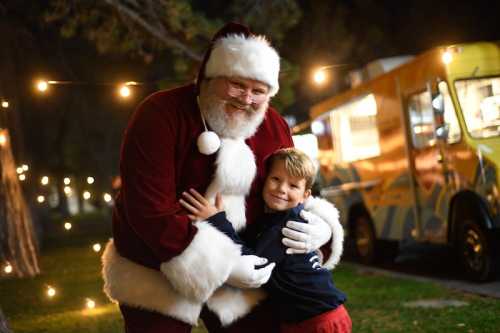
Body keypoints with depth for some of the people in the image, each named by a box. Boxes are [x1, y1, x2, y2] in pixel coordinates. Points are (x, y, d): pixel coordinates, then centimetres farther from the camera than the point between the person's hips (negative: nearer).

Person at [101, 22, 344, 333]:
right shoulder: (160, 115, -19)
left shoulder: (274, 127, -2)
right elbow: (151, 211, -25)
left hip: (239, 272, 4)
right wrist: (221, 266, -26)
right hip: (157, 276, -4)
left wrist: (321, 228, -15)